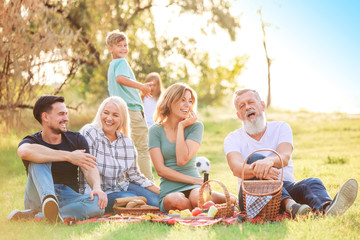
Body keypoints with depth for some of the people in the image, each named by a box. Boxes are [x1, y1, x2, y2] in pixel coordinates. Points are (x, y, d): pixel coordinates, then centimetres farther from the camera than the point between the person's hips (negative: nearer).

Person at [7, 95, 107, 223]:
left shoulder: (76, 139, 11)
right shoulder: (33, 141, -1)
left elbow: (89, 169, -4)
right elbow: (24, 151, -29)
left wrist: (97, 187, -28)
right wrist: (69, 156, -30)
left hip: (68, 200, 3)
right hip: (40, 198, -2)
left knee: (98, 203, -29)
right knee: (39, 159, -22)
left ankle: (33, 216, -35)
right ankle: (48, 202, -51)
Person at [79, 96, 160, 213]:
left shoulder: (127, 142, 8)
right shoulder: (90, 133, -10)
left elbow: (134, 174, 12)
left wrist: (161, 192, 4)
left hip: (123, 187, 6)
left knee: (158, 202, -13)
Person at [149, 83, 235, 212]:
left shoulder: (195, 126, 5)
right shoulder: (155, 131, 4)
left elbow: (182, 160, -11)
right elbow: (160, 169, -4)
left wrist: (181, 126, -6)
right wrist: (193, 180, -12)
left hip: (194, 186, -1)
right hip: (169, 190, 1)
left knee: (198, 198, -38)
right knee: (176, 201, -37)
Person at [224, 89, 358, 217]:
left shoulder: (281, 127, 9)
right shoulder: (233, 139, 6)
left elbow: (284, 158, -12)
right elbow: (236, 168, -16)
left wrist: (270, 161, -38)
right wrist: (257, 170, -39)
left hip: (287, 188, 2)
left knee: (313, 182, -27)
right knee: (255, 158, -27)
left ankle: (326, 209, -65)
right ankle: (291, 206, -53)